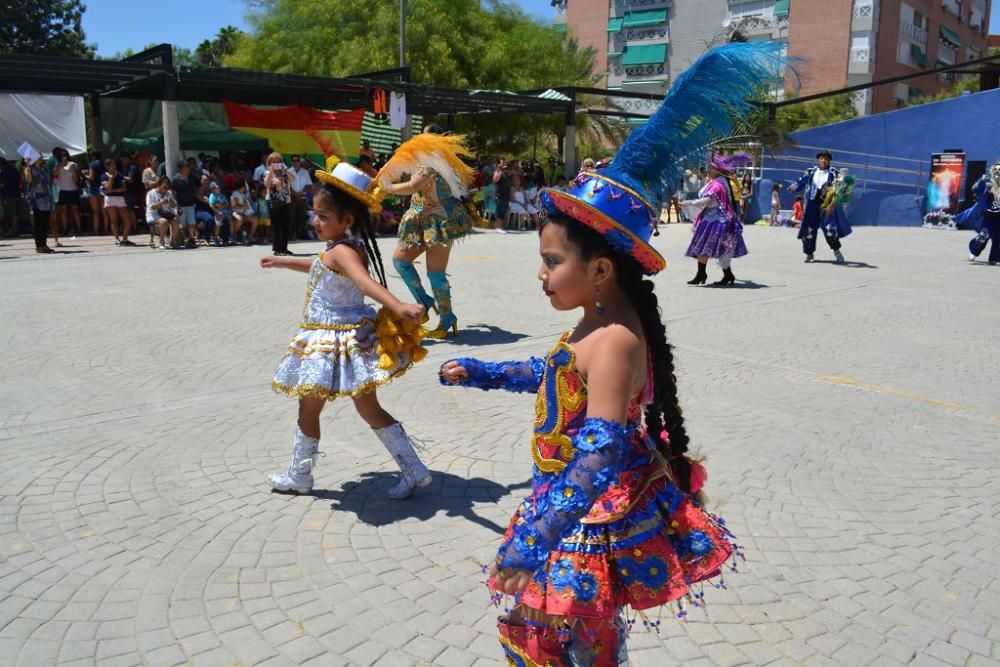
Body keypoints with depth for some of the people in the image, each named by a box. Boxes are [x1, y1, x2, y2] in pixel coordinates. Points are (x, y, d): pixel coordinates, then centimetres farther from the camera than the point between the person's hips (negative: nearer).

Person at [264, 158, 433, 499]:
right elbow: (320, 267, 31)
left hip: (334, 343, -9)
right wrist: (283, 262, 43)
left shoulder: (342, 251, -22)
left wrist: (398, 306, -60)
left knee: (308, 409, 10)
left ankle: (298, 476, 29)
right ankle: (414, 470, 14)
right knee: (370, 409, 13)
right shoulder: (337, 250, 8)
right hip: (349, 338, 9)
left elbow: (367, 282, -42)